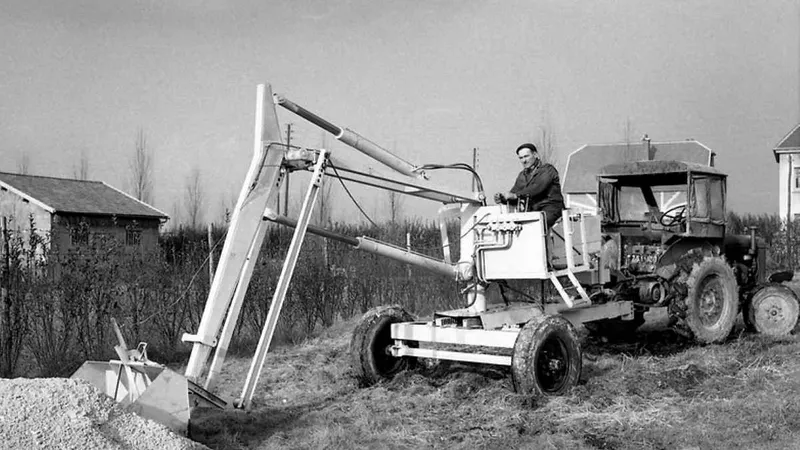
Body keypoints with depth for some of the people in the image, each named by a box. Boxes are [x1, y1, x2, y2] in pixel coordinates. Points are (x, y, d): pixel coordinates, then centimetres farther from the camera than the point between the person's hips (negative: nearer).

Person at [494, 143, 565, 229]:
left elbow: (538, 187, -18)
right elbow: (514, 191, 12)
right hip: (532, 210, 6)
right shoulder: (522, 175, 19)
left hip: (551, 207, -6)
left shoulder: (547, 169, -2)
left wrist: (516, 195, -25)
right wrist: (503, 198, -12)